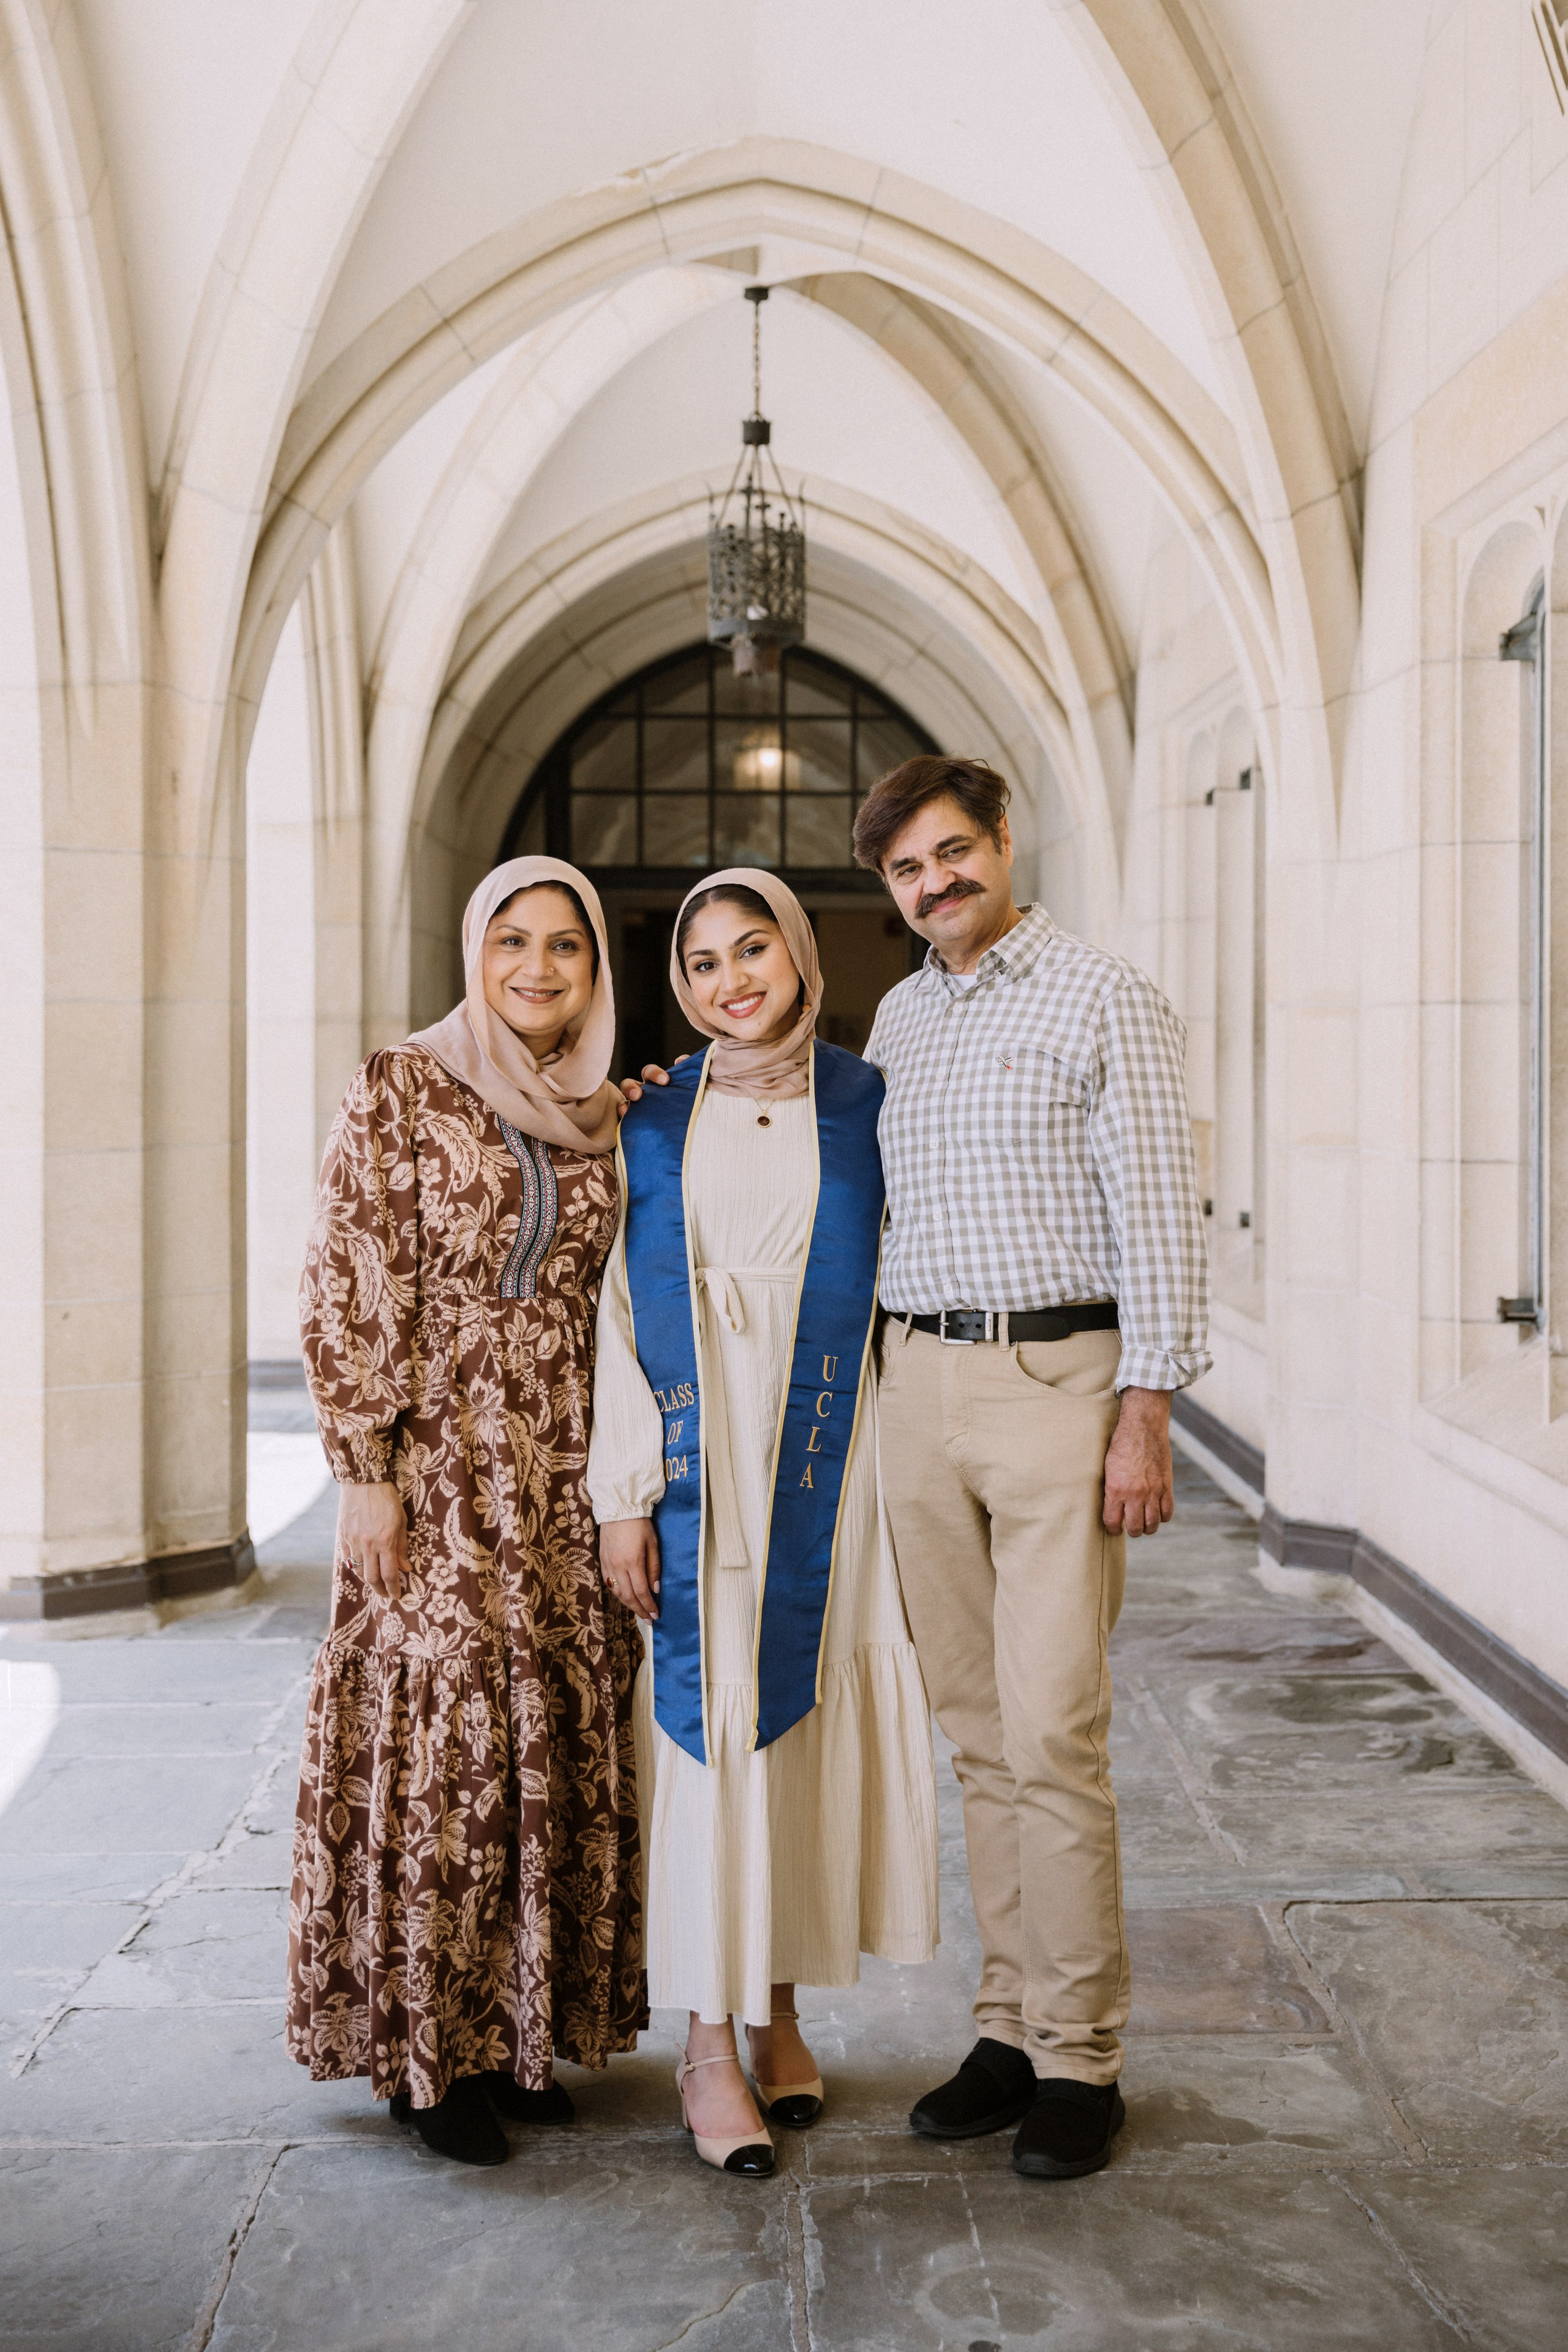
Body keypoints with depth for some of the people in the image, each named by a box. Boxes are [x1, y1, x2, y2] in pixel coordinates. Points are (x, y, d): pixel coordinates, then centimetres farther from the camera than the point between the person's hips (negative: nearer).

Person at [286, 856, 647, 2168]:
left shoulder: (612, 1117, 10)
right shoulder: (400, 1094, -4)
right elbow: (348, 1292, -8)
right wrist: (367, 1469, -13)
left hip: (569, 1468, 5)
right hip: (439, 1459, -5)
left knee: (561, 1741, 8)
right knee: (438, 1732, -2)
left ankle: (524, 2026, 22)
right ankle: (425, 2048, 12)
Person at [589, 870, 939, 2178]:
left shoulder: (865, 1106, 5)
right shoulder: (655, 1121, 5)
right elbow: (621, 1310, 3)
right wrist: (622, 1493, -4)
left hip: (826, 1456, 1)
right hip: (697, 1458, 0)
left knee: (807, 1714, 6)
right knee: (706, 1721, -1)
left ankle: (782, 2008, 23)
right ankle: (711, 2044, 8)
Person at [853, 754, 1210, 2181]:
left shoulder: (1105, 1002, -2)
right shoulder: (896, 1020, 16)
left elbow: (1160, 1216, -7)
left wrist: (1146, 1413, -13)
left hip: (1056, 1381, -5)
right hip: (919, 1382, 6)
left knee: (1053, 1738, -7)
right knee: (979, 1732, 9)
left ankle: (1080, 2057, 6)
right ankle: (1010, 2028, 19)